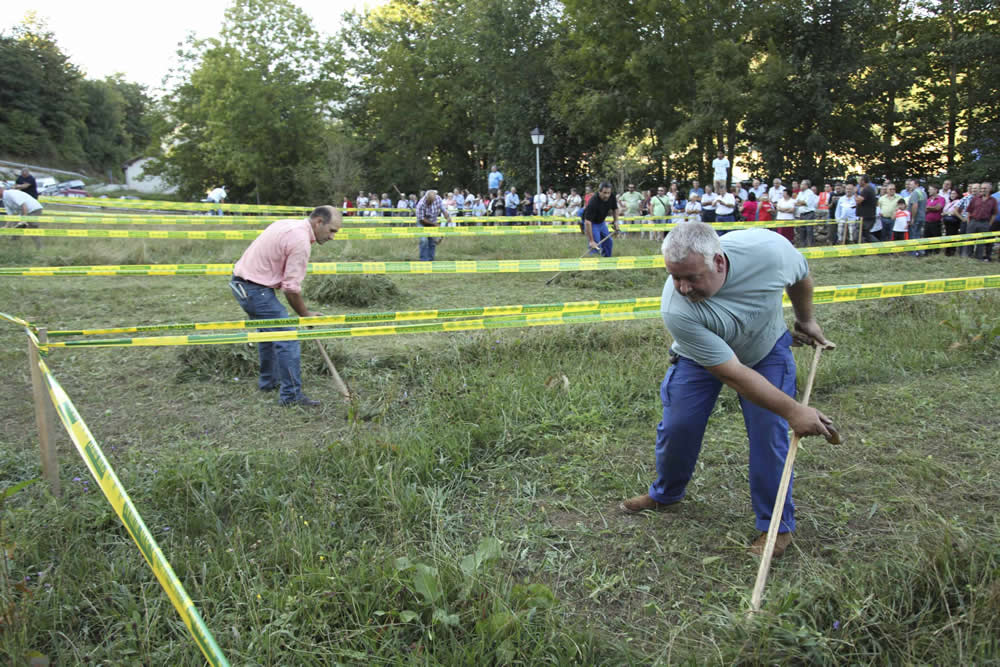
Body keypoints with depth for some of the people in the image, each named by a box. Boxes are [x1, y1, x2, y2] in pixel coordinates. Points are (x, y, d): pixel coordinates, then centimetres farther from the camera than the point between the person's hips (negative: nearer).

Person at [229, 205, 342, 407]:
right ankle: (291, 394, -5)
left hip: (242, 283, 11)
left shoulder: (288, 224, 11)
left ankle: (269, 381, 38)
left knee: (269, 332, 24)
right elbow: (292, 287, -19)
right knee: (287, 337, -8)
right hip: (256, 289, -10)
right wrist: (305, 314, -5)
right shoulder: (300, 241, -19)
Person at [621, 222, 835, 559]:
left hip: (767, 352, 1)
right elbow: (732, 373, -33)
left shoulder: (768, 248, -35)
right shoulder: (676, 310, -39)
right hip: (700, 357, -1)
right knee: (676, 427, 2)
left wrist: (806, 320, 8)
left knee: (769, 434, -7)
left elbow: (800, 275, -7)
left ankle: (777, 525, 12)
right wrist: (793, 411, -30)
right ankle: (665, 494, 33)